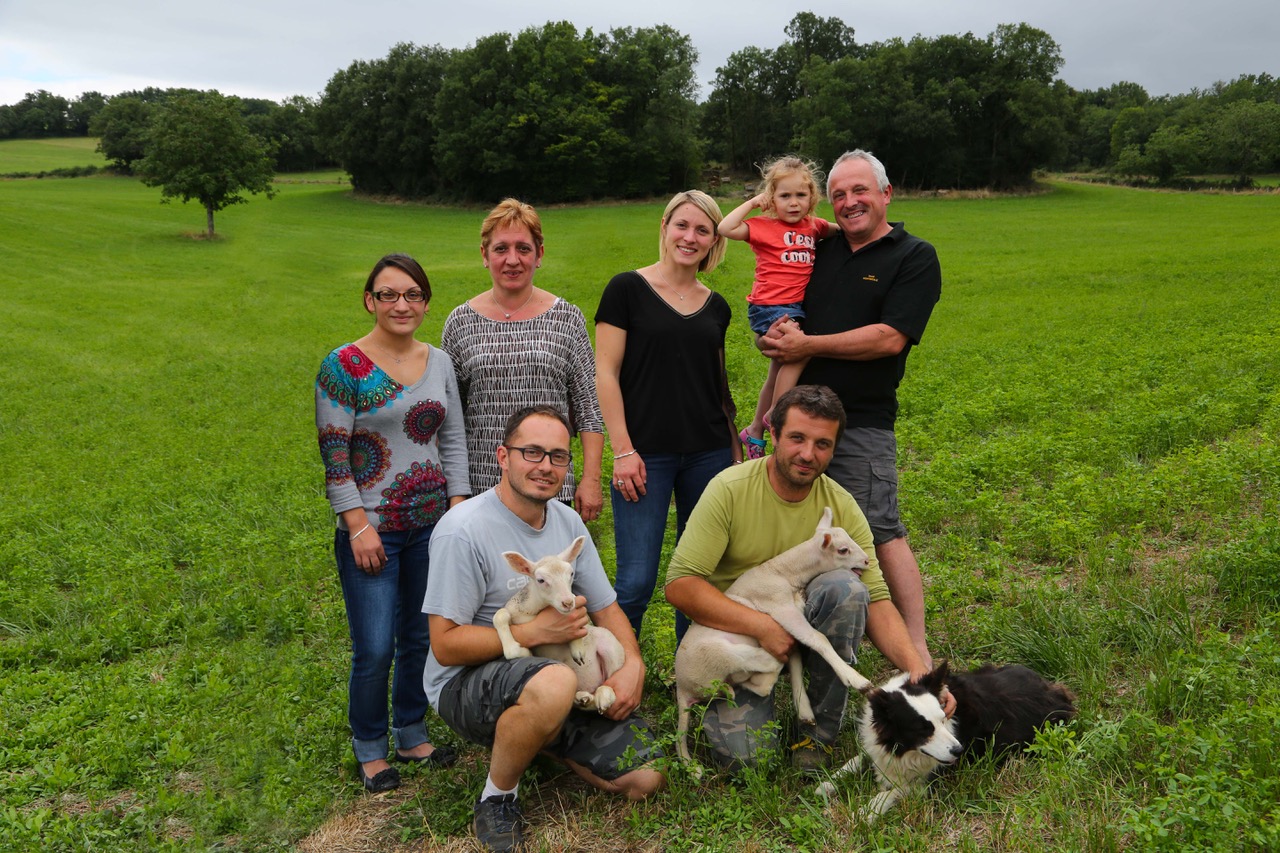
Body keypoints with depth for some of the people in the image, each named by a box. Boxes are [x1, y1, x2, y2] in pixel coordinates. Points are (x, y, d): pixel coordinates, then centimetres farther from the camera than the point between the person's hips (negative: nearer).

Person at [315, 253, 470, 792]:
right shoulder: (344, 366, -8)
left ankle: (412, 734, 32)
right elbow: (334, 456, -10)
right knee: (375, 648, -3)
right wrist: (359, 526, -15)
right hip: (372, 528, -5)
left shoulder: (439, 363, 7)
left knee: (422, 636, 13)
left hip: (431, 525, 5)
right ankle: (370, 748, 20)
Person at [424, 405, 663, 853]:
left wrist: (632, 664, -11)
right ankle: (496, 797, -11)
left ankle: (541, 740, 21)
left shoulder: (569, 522, 3)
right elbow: (446, 644, -19)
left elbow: (605, 606, 9)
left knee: (645, 778, -3)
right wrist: (536, 631, -24)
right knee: (555, 683, -40)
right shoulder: (463, 530, -19)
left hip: (554, 675, 7)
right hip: (467, 682, -6)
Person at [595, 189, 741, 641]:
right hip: (645, 454, -4)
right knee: (636, 582, -6)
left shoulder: (716, 307, 12)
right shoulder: (628, 289, -2)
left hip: (708, 452, 5)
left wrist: (736, 447, 16)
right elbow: (606, 373, -6)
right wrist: (623, 450, -12)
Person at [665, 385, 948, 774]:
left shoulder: (842, 507, -9)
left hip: (804, 624, 3)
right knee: (744, 753, -23)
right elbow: (679, 585, -21)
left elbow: (876, 602, -10)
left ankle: (820, 732, -11)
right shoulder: (730, 489, -17)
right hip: (733, 632, -2)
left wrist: (918, 669, -27)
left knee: (845, 587, -29)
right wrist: (761, 625, -28)